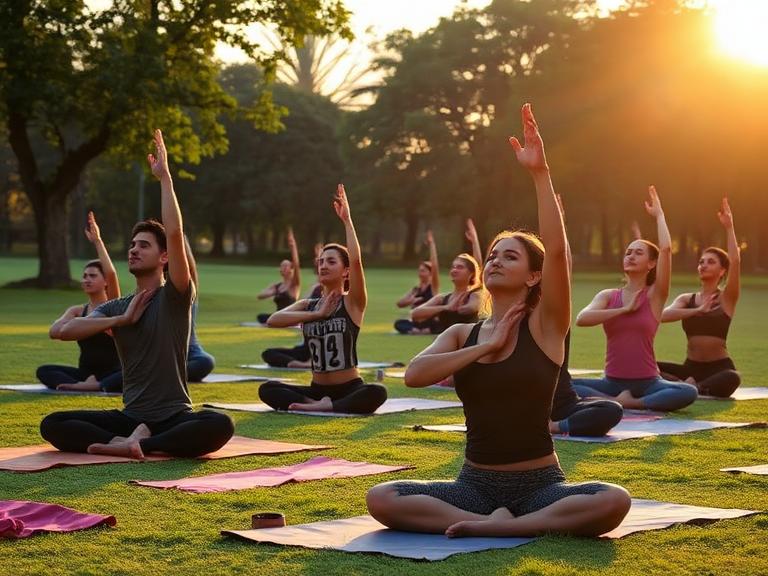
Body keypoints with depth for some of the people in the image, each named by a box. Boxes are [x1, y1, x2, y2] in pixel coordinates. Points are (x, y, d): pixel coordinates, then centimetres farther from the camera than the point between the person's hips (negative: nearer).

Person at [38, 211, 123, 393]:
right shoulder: (77, 311, 8)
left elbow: (111, 273, -21)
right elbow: (54, 332, -10)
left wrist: (97, 241, -24)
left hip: (112, 372, -4)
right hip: (85, 372, 4)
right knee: (44, 371, -21)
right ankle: (86, 385, -38)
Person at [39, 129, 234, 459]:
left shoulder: (175, 297, -2)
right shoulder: (116, 307, 11)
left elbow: (175, 234, -17)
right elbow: (66, 332, -7)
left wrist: (164, 177, -16)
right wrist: (122, 320, -13)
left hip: (174, 418, -4)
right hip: (131, 417, 4)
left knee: (220, 426, -37)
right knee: (52, 425, -17)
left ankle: (133, 444, -29)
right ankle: (134, 439, -26)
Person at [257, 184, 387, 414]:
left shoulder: (352, 303, -2)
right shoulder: (307, 305, 9)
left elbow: (356, 260, -20)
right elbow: (273, 320, -11)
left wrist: (346, 220, -20)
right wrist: (318, 313, -16)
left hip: (349, 389, -4)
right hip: (317, 389, 4)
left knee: (377, 393, -36)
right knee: (268, 389, -19)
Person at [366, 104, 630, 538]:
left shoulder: (545, 326, -1)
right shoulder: (462, 334, 9)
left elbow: (556, 249, -18)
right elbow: (414, 375, -12)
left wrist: (540, 174, -24)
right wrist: (487, 345, -12)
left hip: (539, 484, -2)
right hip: (475, 483, 2)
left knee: (614, 502, -33)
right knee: (381, 499, -23)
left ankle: (497, 526, -24)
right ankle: (497, 521, -21)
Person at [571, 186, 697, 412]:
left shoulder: (654, 296, 1)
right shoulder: (607, 296, 6)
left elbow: (666, 249, -13)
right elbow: (581, 319, -15)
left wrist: (659, 215, -1)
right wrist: (624, 309, -13)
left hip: (647, 383, -1)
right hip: (612, 382, 1)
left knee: (688, 393, -32)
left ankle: (625, 403, -21)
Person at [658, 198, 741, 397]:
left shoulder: (727, 298, 2)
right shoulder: (686, 299, 10)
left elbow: (735, 262, -16)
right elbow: (662, 315, -12)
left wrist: (729, 227, -19)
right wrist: (696, 310, -22)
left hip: (719, 367, -3)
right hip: (690, 367, 3)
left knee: (732, 379, -39)